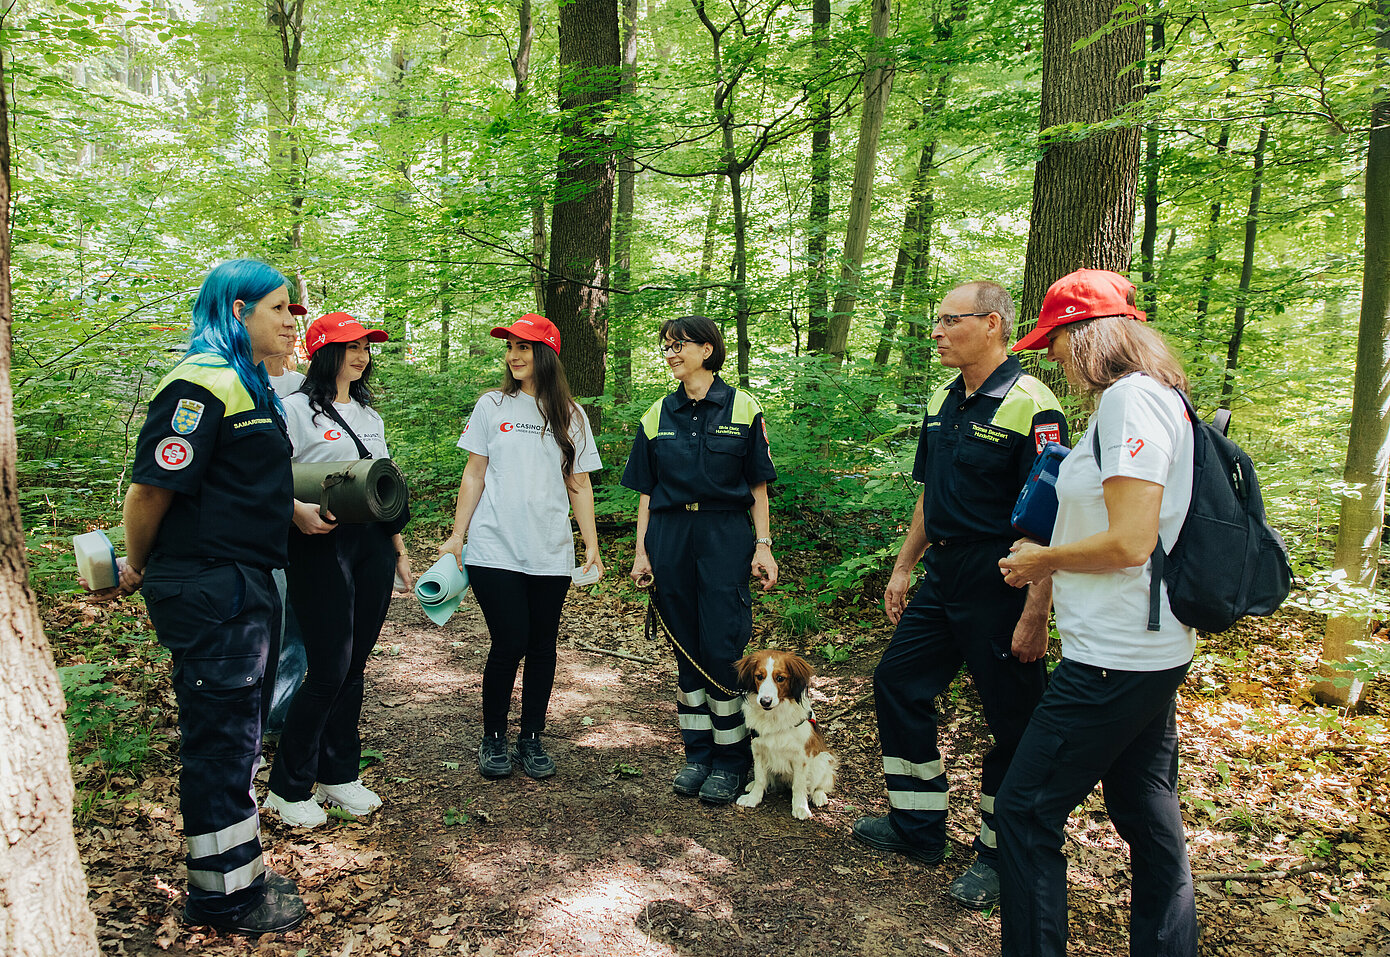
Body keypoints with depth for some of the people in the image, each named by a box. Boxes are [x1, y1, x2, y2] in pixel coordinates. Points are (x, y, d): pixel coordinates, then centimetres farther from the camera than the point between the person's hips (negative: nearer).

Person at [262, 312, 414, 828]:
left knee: (355, 665, 10)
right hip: (321, 546, -6)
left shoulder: (370, 415, 18)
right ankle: (288, 786, 11)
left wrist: (398, 546, 18)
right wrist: (297, 510, -28)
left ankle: (339, 773, 24)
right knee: (330, 670, -6)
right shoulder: (296, 409, -4)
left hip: (372, 544, 7)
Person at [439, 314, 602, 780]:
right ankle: (493, 738, 14)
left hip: (551, 554, 2)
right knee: (509, 643, -6)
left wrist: (592, 546, 4)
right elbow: (474, 475, 6)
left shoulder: (571, 415, 9)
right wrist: (456, 536, -1)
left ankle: (532, 739, 21)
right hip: (494, 550, -2)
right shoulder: (492, 406, 6)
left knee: (542, 647, 5)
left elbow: (579, 485, 10)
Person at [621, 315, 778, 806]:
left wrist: (763, 545, -4)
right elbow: (646, 491, 12)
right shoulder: (658, 415, 10)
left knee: (722, 649, -5)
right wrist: (642, 551, 6)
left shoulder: (742, 408, 1)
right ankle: (697, 753, 21)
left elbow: (758, 486, 3)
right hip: (670, 537, 3)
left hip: (725, 536, -3)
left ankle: (731, 759, 11)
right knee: (687, 650, 8)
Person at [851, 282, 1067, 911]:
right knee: (898, 683, 12)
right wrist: (903, 566, 18)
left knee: (1012, 721, 4)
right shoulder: (941, 402, 10)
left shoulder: (1031, 407, -16)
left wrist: (1035, 615, -22)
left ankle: (998, 854, 23)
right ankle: (918, 828, 28)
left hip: (1002, 583, -8)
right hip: (942, 574, 9)